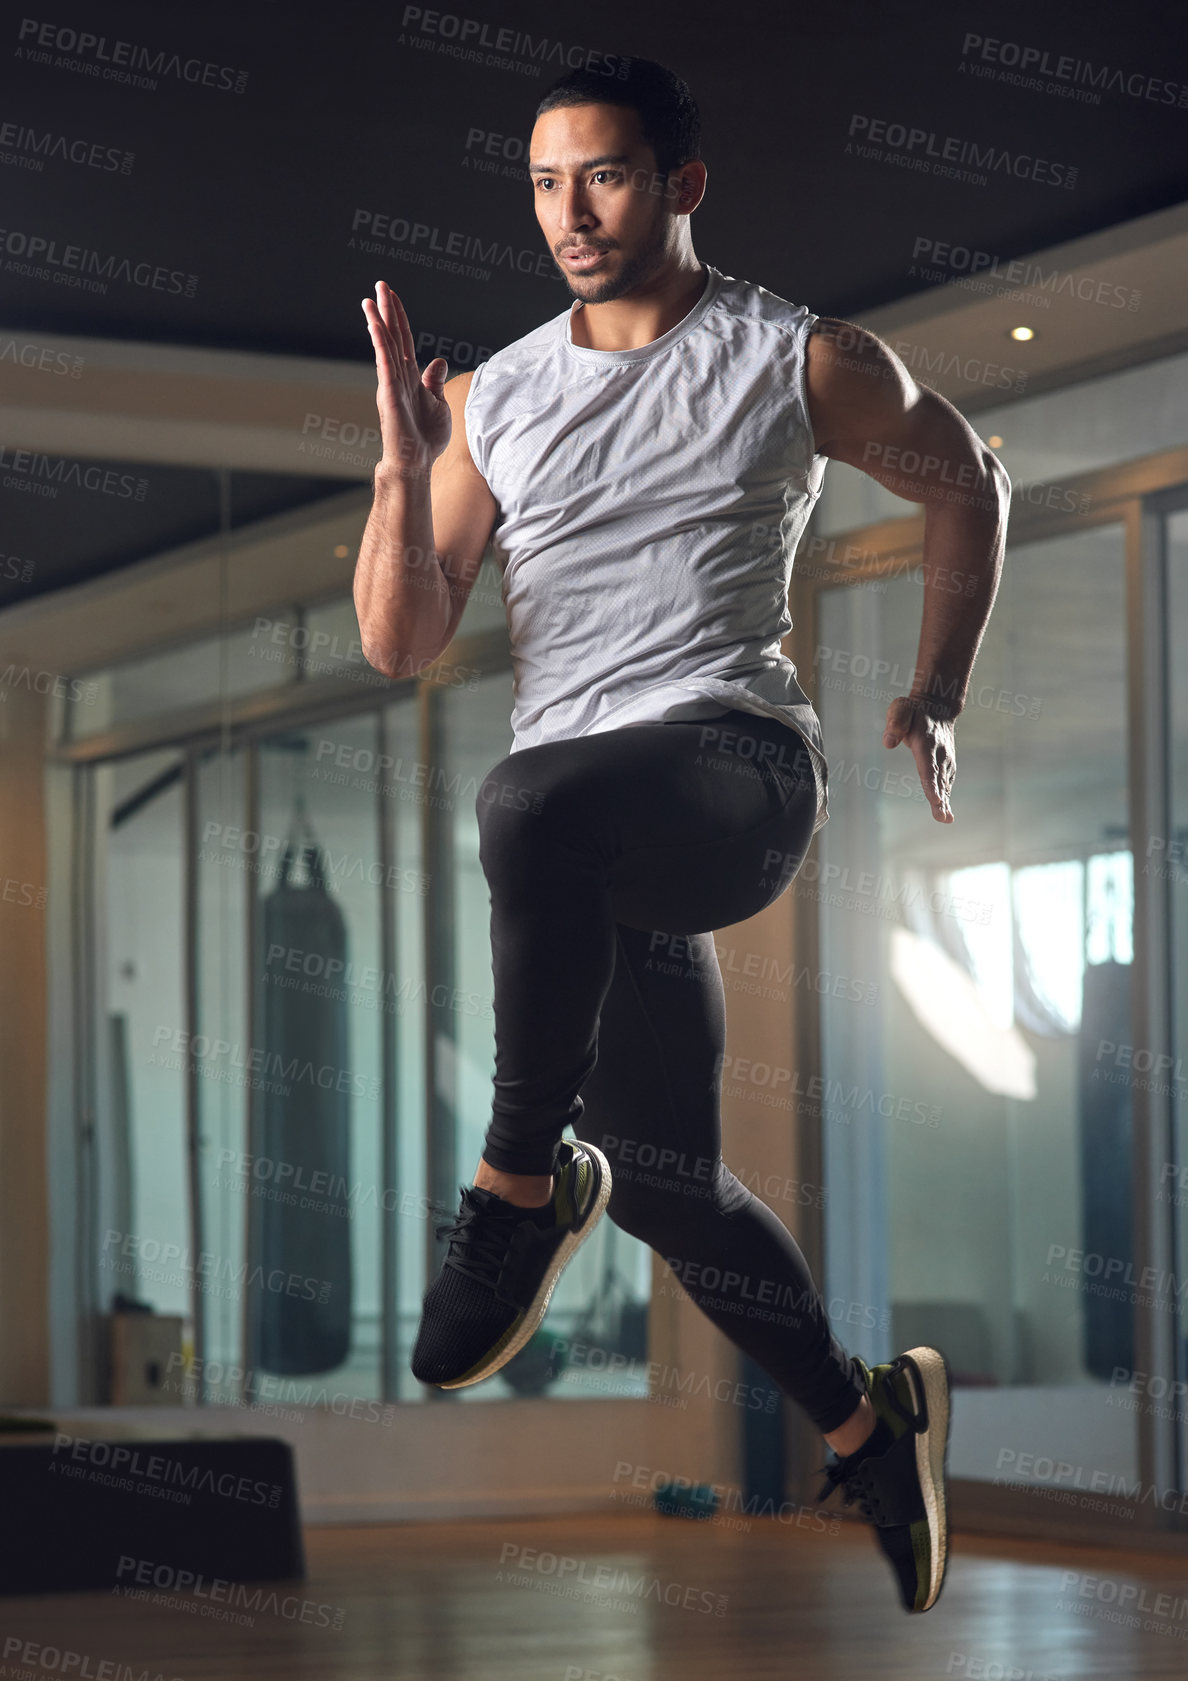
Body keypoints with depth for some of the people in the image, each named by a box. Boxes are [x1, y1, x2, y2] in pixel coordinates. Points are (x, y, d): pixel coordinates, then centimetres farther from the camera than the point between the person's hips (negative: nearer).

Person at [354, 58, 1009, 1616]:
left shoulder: (805, 363, 4)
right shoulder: (492, 398, 12)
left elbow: (964, 478, 20)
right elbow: (400, 639, 8)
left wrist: (939, 695, 15)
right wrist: (405, 463, -7)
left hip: (736, 757, -5)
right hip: (588, 846, 5)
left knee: (535, 801, -39)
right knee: (663, 1179, 9)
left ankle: (524, 1183, -25)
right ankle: (867, 1421, 33)